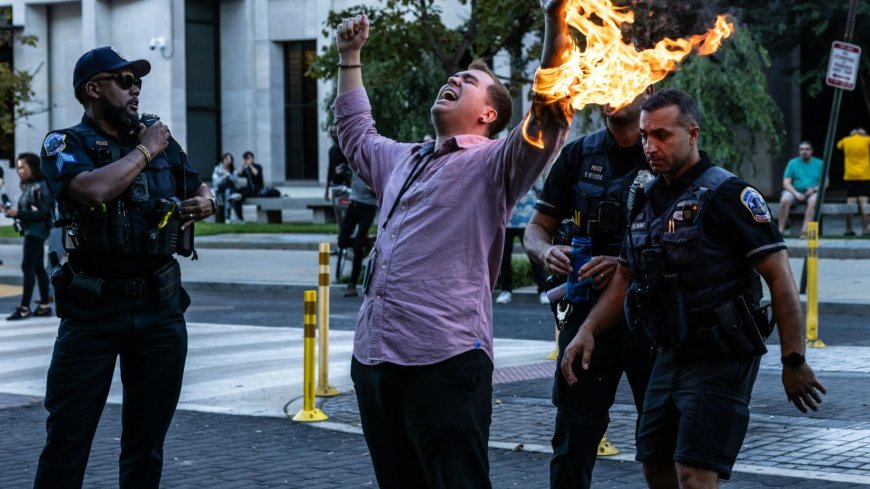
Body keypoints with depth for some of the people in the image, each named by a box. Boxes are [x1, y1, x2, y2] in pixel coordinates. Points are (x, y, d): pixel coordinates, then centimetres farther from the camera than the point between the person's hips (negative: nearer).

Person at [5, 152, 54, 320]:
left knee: (27, 267, -10)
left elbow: (43, 212, -19)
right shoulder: (28, 186, 12)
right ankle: (44, 305, 16)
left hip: (36, 231, -10)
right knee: (38, 267, 11)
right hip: (31, 231, 10)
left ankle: (24, 308, -9)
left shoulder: (39, 187, -15)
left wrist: (18, 213, -22)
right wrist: (14, 212, -2)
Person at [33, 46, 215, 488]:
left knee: (147, 436, 11)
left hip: (160, 305, 4)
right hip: (93, 308, -4)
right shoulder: (66, 145, -4)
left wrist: (204, 203, 1)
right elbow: (95, 189, -25)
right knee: (67, 436, -2)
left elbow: (201, 191, 24)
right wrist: (144, 151, -12)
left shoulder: (159, 135, 11)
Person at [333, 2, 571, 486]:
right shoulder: (404, 159, 24)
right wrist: (350, 56, 41)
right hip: (373, 357, 8)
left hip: (445, 361, -7)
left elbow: (547, 119, -16)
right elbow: (356, 134, 43)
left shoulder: (492, 163, 1)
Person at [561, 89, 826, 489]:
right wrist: (588, 331, 4)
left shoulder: (726, 194, -13)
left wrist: (793, 361, -17)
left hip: (721, 361, -8)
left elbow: (780, 277, -15)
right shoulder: (647, 199, 10)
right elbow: (625, 278, 19)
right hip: (671, 357, 8)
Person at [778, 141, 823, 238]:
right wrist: (796, 193, -16)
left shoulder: (819, 164, 9)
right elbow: (786, 183, 1)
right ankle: (781, 230, -29)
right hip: (795, 191, 0)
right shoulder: (793, 163, 8)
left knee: (813, 200, -36)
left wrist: (814, 189, -14)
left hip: (812, 192, 0)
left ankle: (804, 230, -40)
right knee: (785, 200, -32)